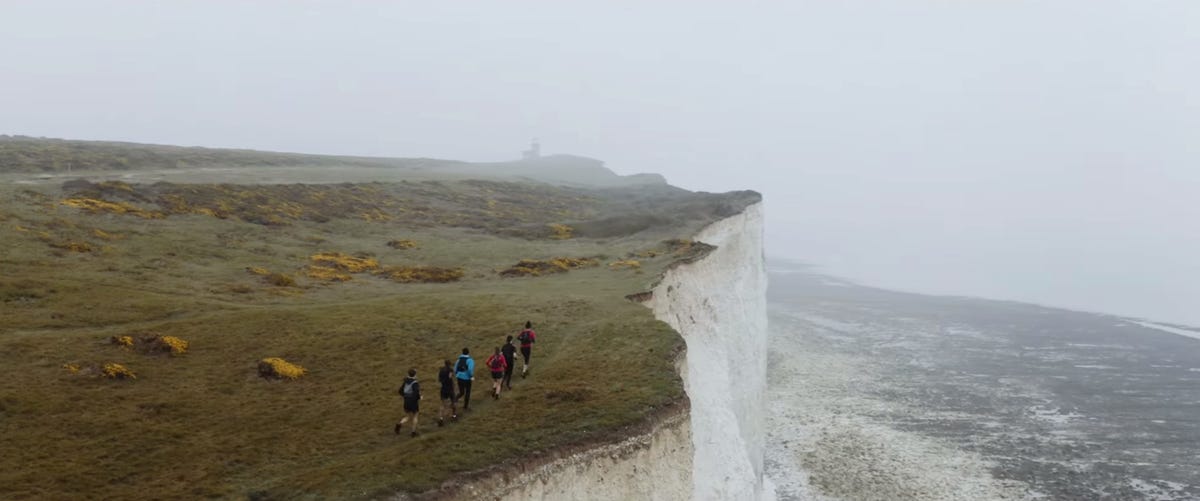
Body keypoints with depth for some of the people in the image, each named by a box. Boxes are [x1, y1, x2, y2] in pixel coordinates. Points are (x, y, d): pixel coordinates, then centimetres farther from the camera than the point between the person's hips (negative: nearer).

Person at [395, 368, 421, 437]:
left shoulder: (405, 382, 2)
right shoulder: (415, 383, -18)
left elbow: (400, 391, 7)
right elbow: (416, 394, -25)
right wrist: (420, 397, -5)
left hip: (406, 402, 5)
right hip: (414, 403, -5)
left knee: (407, 417, 16)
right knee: (415, 417, 14)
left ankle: (400, 424, -11)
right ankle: (414, 431, 18)